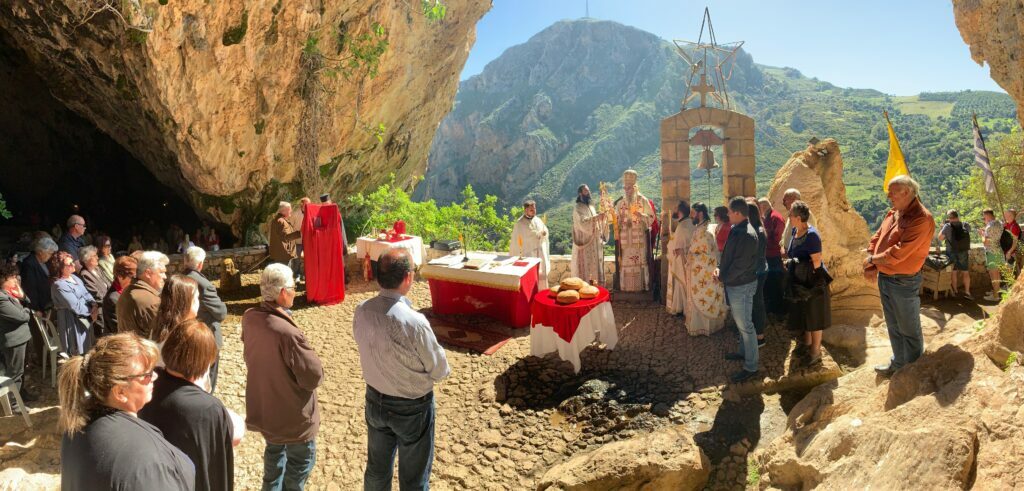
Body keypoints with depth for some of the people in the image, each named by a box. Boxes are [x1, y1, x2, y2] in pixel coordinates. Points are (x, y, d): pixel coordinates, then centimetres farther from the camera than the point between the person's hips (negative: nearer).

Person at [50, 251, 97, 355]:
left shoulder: (73, 277, 5)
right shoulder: (59, 285, -22)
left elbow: (86, 293, 8)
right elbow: (76, 307, -22)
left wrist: (94, 304, -10)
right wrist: (92, 311, -10)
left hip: (84, 318, 8)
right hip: (72, 322, -8)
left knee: (87, 349, 18)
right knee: (79, 351, 3)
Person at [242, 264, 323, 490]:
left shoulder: (249, 318, -10)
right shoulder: (287, 333, -36)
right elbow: (314, 377, -27)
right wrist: (313, 359, -7)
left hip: (262, 406, 8)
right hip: (291, 415, -8)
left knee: (274, 451, 30)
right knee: (300, 461, 15)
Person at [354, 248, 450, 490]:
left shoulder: (361, 311, -14)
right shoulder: (414, 322, -31)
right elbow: (439, 370, -18)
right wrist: (443, 367, 3)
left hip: (375, 400, 6)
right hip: (412, 407, -5)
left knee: (376, 470, 25)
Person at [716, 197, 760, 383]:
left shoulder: (747, 235, -26)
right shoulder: (735, 229, 5)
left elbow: (740, 265, -26)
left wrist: (723, 277, -14)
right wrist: (719, 268, 3)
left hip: (742, 286, -10)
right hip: (734, 284, 10)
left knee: (745, 326, -1)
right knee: (740, 322, 24)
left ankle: (751, 367, 9)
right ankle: (744, 352, 41)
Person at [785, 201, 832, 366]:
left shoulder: (811, 235, -23)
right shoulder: (795, 231, 3)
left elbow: (817, 262, -22)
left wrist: (809, 279, -17)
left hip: (812, 283, -9)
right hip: (800, 282, 9)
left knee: (814, 316, 4)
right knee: (804, 314, 20)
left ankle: (815, 351, 15)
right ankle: (807, 343, 37)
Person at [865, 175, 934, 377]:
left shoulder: (921, 219, -21)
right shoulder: (892, 213, 6)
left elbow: (900, 252, -26)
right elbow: (876, 238, 10)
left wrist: (873, 259, -13)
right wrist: (870, 266, -4)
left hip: (904, 282, -8)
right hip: (884, 277, 8)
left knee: (909, 329, 8)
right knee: (893, 326, 20)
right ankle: (898, 362, 36)